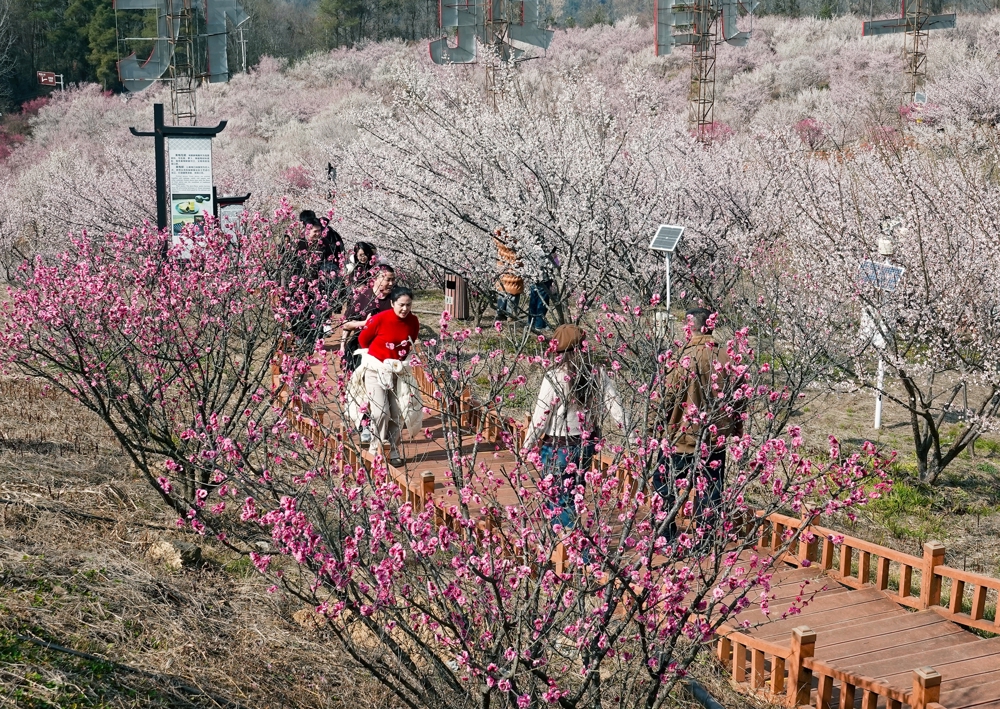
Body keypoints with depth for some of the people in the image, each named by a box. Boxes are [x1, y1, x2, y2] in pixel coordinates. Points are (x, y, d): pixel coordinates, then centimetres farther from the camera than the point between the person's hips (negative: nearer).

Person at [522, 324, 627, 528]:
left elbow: (540, 418, -13)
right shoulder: (597, 375, -5)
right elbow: (616, 408, -3)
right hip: (586, 444, 5)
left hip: (558, 448, -5)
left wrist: (527, 446, 0)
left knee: (560, 502, 7)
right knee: (572, 497, 22)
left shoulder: (553, 378, -18)